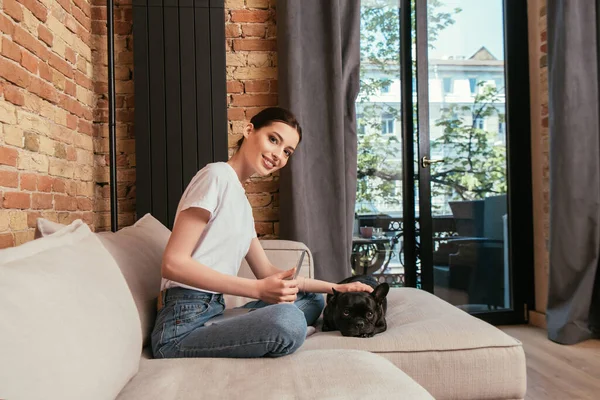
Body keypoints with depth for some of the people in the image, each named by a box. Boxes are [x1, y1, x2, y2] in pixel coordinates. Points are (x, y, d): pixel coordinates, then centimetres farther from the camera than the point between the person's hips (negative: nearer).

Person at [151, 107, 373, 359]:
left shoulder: (242, 202, 18)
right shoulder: (217, 175, -10)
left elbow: (266, 271, 19)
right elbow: (173, 263, -18)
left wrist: (335, 287, 14)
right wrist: (258, 289, -24)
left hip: (214, 314, 10)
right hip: (182, 327, -10)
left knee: (312, 299, 16)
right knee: (287, 320, -34)